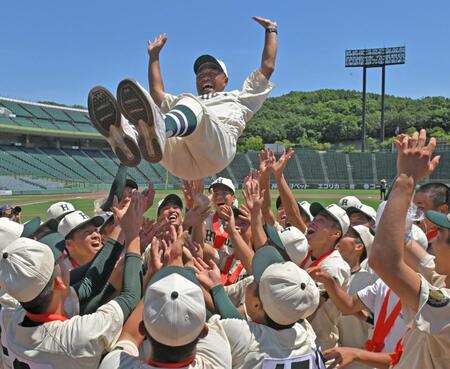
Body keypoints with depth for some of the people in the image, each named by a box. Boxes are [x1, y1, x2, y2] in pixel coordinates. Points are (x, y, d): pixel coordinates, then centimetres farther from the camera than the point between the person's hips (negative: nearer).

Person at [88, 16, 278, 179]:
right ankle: (125, 137, -51)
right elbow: (157, 93, 44)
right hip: (179, 159, 4)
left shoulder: (238, 98, 39)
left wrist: (271, 30, 41)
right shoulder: (182, 103, 47)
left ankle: (158, 130, -66)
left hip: (216, 149, -4)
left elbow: (267, 67, 36)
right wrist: (154, 55, 52)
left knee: (191, 106, -31)